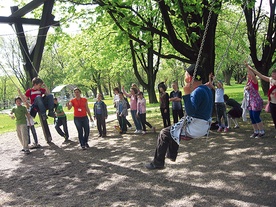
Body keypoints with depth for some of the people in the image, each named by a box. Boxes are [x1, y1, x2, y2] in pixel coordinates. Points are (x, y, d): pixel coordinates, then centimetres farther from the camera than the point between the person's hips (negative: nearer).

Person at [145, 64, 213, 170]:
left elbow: (190, 112, -33)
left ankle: (158, 162, 9)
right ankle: (171, 154, 42)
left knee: (164, 133, -1)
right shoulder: (206, 88, 6)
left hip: (196, 129, -10)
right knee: (174, 128, 32)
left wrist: (187, 94, -32)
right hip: (204, 125, 10)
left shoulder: (198, 92, -24)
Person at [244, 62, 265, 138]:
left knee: (256, 117, -8)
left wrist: (247, 67, -33)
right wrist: (246, 88, -4)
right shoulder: (249, 81, 12)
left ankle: (262, 132, 4)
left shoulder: (254, 81, -11)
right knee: (251, 117, 10)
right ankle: (256, 132, 20)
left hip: (256, 102, -9)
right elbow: (245, 88, 20)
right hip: (250, 101, 9)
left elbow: (253, 75, -30)